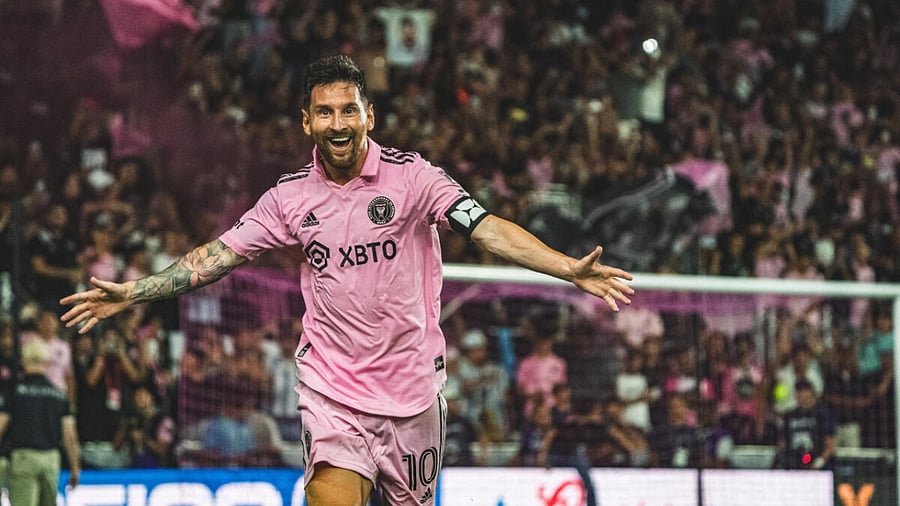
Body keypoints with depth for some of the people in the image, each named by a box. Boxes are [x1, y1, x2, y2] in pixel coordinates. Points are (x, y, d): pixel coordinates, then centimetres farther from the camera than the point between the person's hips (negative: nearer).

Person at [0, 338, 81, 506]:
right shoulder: (59, 394, 7)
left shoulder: (16, 390, -3)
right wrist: (75, 468, 13)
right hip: (52, 457, 4)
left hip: (23, 456, -4)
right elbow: (70, 436, 6)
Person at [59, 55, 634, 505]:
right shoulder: (290, 197, 2)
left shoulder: (411, 175, -7)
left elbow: (488, 228, -15)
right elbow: (218, 255, 7)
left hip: (412, 384, 0)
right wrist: (130, 293, 1)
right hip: (330, 385, 0)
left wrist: (570, 269, -28)